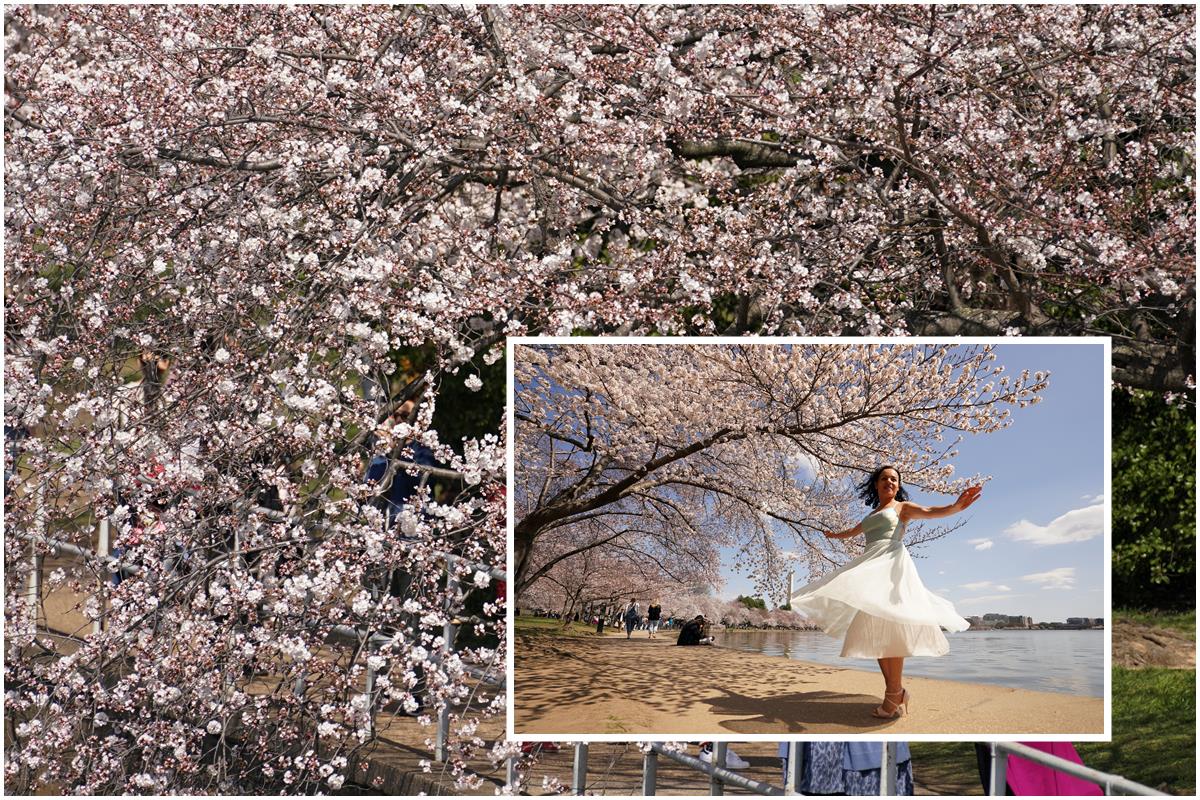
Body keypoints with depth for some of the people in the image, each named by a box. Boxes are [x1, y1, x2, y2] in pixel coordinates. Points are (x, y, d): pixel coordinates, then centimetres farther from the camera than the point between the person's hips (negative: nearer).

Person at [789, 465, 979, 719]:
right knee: (874, 630, -3)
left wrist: (956, 506, -30)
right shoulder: (872, 514, 28)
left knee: (888, 625, -18)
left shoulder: (902, 507, 10)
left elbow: (930, 512, -9)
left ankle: (894, 695, -20)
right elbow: (853, 531, 47)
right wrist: (833, 535, 66)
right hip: (871, 567, 7)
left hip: (892, 562, -7)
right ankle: (895, 693, -4)